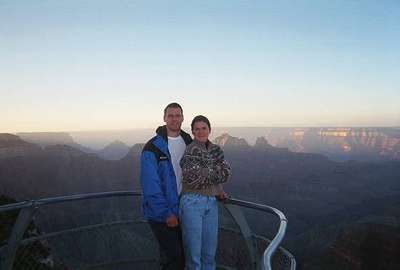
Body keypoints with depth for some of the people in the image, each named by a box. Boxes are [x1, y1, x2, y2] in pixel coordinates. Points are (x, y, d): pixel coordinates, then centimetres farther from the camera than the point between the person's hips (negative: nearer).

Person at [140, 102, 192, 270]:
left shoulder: (189, 143, 4)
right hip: (160, 213, -5)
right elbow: (150, 185, -17)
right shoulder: (153, 147, -14)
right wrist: (165, 213, -18)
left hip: (182, 210, 6)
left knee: (182, 256, 16)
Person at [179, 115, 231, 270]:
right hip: (192, 203, -6)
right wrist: (216, 171, -4)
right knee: (193, 253, 4)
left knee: (210, 253, 15)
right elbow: (193, 177, -17)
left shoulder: (216, 149, 11)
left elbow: (226, 173, 4)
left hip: (211, 203, 6)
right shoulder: (191, 149, -9)